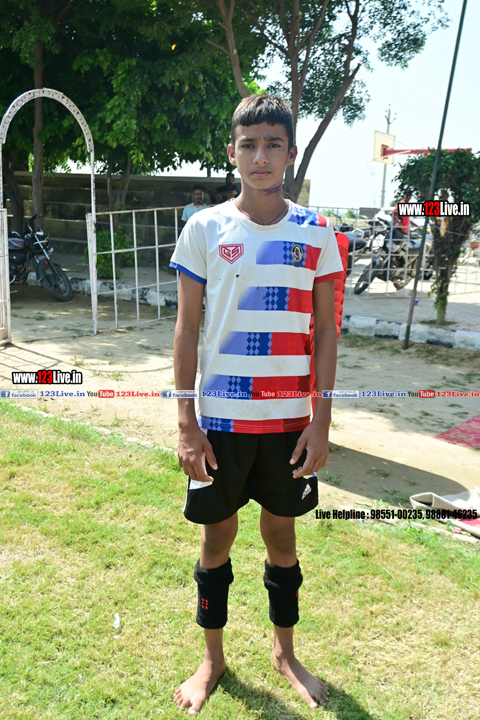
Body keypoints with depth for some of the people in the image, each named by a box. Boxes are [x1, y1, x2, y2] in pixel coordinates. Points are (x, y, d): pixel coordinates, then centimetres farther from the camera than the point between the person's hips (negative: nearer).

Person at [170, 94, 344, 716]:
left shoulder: (316, 233, 0)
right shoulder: (205, 229, -2)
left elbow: (325, 332, 1)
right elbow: (187, 328, -2)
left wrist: (321, 421, -3)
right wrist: (186, 421, -6)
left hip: (289, 419, 1)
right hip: (219, 418, -1)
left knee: (282, 532, 15)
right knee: (217, 535, 12)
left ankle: (284, 652, 39)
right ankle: (213, 658, 35)